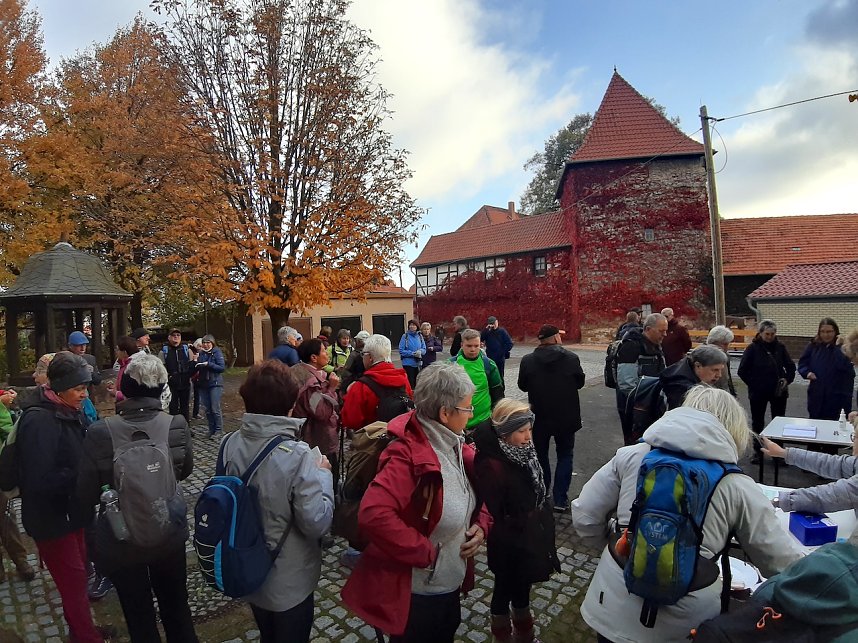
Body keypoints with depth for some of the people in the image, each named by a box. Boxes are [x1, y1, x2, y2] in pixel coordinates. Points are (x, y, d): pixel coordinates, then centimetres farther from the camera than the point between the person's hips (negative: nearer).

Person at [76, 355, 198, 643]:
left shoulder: (100, 433, -24)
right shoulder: (177, 425, -19)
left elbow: (86, 495, -12)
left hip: (122, 540, -1)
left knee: (139, 617, 23)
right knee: (176, 608, 25)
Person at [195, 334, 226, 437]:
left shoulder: (217, 352, -6)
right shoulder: (201, 353, 8)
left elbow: (222, 367, -13)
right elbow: (197, 368, 11)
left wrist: (208, 364, -19)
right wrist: (196, 362, -8)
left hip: (215, 384, -5)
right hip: (203, 385, 5)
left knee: (215, 409, -6)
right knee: (208, 410, 11)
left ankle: (219, 431, 5)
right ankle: (211, 430, 21)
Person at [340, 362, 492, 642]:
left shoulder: (454, 446, -3)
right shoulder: (408, 455, -30)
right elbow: (373, 515, -41)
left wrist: (481, 524, -7)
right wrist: (426, 553, -30)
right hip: (417, 588, -8)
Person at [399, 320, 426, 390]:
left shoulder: (420, 336, 6)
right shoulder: (405, 336, -7)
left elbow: (424, 349, 7)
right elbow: (401, 351, -10)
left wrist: (420, 351, -15)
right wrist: (413, 353, -16)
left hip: (418, 363, 4)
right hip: (408, 363, -4)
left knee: (417, 382, 13)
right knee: (410, 382, -2)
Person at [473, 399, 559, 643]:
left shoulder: (522, 451, -7)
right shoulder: (492, 466, -32)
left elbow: (538, 494, 5)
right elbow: (491, 516, -26)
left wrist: (543, 529, 7)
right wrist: (505, 545, -16)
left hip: (530, 538, 7)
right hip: (509, 546, -7)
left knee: (523, 587, 27)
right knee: (505, 589, 18)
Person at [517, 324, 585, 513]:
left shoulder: (528, 361, -12)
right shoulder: (571, 358, -13)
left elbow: (522, 386, 0)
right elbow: (580, 383, 1)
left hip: (539, 417, 1)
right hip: (566, 417, 0)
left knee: (540, 455, 19)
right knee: (565, 456, 16)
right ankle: (560, 500, 16)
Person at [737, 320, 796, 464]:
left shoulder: (780, 347, 0)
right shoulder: (753, 348, -8)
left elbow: (790, 367, 10)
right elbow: (742, 371, -6)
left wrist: (787, 380, -6)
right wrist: (753, 384, -7)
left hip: (778, 391, 3)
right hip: (758, 392, -2)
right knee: (757, 422, 9)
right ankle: (757, 451, 21)